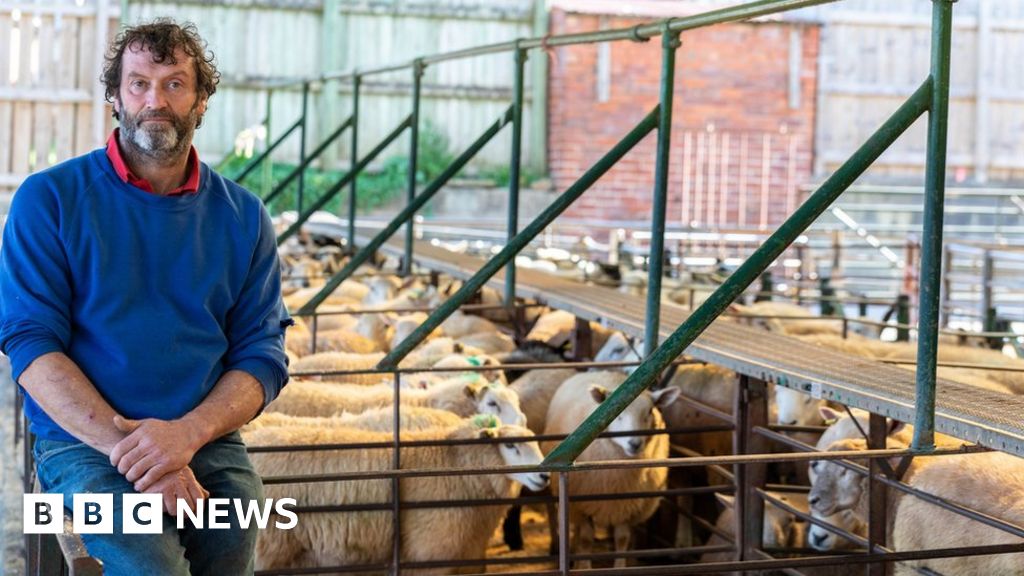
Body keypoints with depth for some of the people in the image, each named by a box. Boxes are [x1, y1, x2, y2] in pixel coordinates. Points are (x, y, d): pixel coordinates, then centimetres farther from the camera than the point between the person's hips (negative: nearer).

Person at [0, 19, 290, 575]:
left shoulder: (242, 216, 9)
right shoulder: (49, 199, 1)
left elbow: (263, 356, 4)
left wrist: (185, 434, -15)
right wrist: (126, 444, -18)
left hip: (207, 441, 3)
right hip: (82, 442, -3)